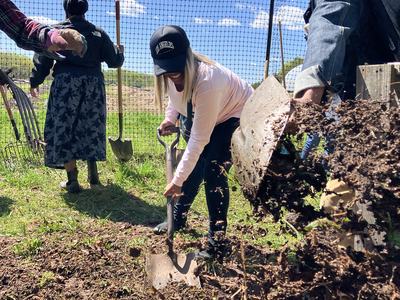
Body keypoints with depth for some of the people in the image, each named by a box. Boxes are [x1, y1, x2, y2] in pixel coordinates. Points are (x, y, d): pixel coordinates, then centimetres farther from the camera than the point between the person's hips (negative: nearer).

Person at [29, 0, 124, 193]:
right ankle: (93, 173, 18)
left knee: (63, 129, 3)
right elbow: (114, 61, 10)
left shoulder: (56, 30, 4)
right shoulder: (98, 33, 10)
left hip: (65, 84, -3)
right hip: (93, 84, 3)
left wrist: (34, 82, 14)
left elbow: (43, 59, 2)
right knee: (91, 128, 15)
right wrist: (120, 51, 32)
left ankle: (72, 181, 2)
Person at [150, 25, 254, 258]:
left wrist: (177, 180, -32)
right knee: (194, 168, 7)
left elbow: (199, 140, -36)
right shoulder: (171, 74, -19)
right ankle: (178, 219, 29)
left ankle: (216, 241, -3)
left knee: (214, 173, -17)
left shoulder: (207, 82, -41)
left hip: (238, 114, -7)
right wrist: (170, 118, -7)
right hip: (202, 115, 7)